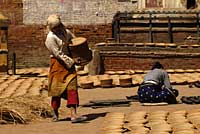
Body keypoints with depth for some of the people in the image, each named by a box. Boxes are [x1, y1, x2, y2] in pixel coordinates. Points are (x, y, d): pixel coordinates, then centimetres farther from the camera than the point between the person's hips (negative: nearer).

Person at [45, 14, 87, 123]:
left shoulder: (65, 31, 5)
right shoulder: (51, 38, -15)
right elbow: (58, 54, -17)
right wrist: (72, 61, -20)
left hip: (69, 62, 6)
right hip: (58, 63, -6)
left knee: (72, 86, -7)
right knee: (57, 88, 5)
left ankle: (73, 114, -14)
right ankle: (55, 113, 26)